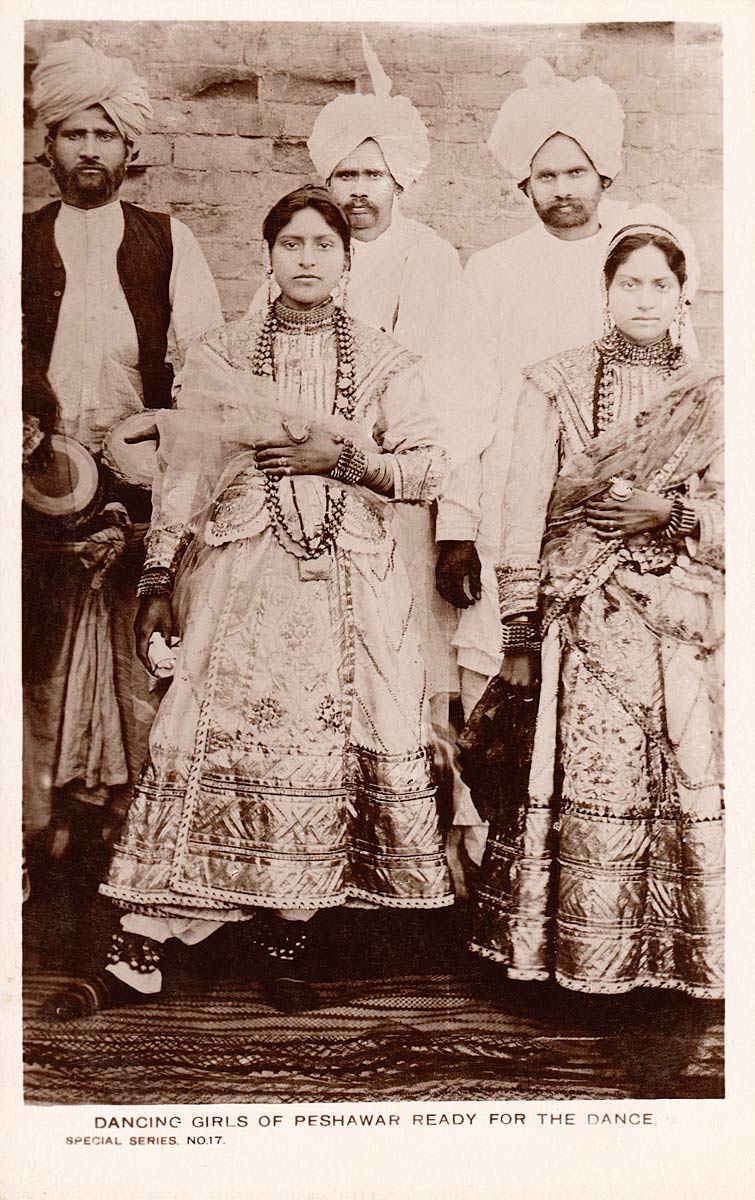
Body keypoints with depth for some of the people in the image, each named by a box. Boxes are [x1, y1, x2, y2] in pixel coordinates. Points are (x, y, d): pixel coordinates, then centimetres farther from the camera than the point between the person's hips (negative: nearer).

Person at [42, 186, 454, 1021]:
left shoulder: (385, 362, 11)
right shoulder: (217, 358, 10)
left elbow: (429, 471, 6)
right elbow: (182, 475, 8)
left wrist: (347, 457, -9)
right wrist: (157, 578, 2)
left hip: (352, 586, 1)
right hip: (242, 581, -1)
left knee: (326, 753, -3)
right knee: (209, 748, -7)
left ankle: (287, 944, 12)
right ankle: (137, 956, -2)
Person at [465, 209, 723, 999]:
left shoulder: (711, 397, 11)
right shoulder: (556, 383, 5)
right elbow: (524, 509, 0)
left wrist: (673, 513, -13)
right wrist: (519, 633, -5)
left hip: (685, 623, 2)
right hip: (583, 622, -1)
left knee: (691, 782, -2)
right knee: (587, 787, -2)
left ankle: (683, 956, 14)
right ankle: (581, 956, 13)